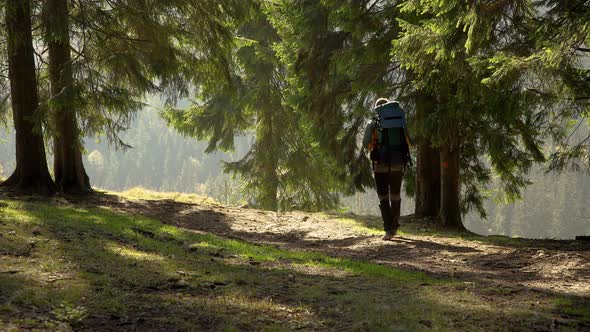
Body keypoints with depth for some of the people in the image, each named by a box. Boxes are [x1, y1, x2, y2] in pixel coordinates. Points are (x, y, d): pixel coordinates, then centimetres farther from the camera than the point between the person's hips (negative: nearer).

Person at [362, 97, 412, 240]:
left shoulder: (373, 124, -1)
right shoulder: (401, 122, 6)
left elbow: (366, 144, 7)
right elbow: (408, 143, 12)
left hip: (380, 165, -2)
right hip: (398, 164, 2)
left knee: (383, 198, 2)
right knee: (395, 196, 18)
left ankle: (389, 230, -11)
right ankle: (394, 227, 28)